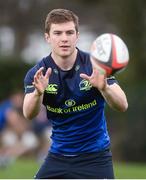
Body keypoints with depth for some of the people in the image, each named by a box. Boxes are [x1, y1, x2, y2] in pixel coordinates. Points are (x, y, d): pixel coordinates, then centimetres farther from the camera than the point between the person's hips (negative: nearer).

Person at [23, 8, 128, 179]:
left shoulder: (94, 66, -11)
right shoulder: (37, 74, -6)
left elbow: (122, 106, -19)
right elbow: (29, 114, -19)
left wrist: (104, 88, -40)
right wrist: (38, 93, -41)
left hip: (94, 158, -2)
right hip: (58, 156, 2)